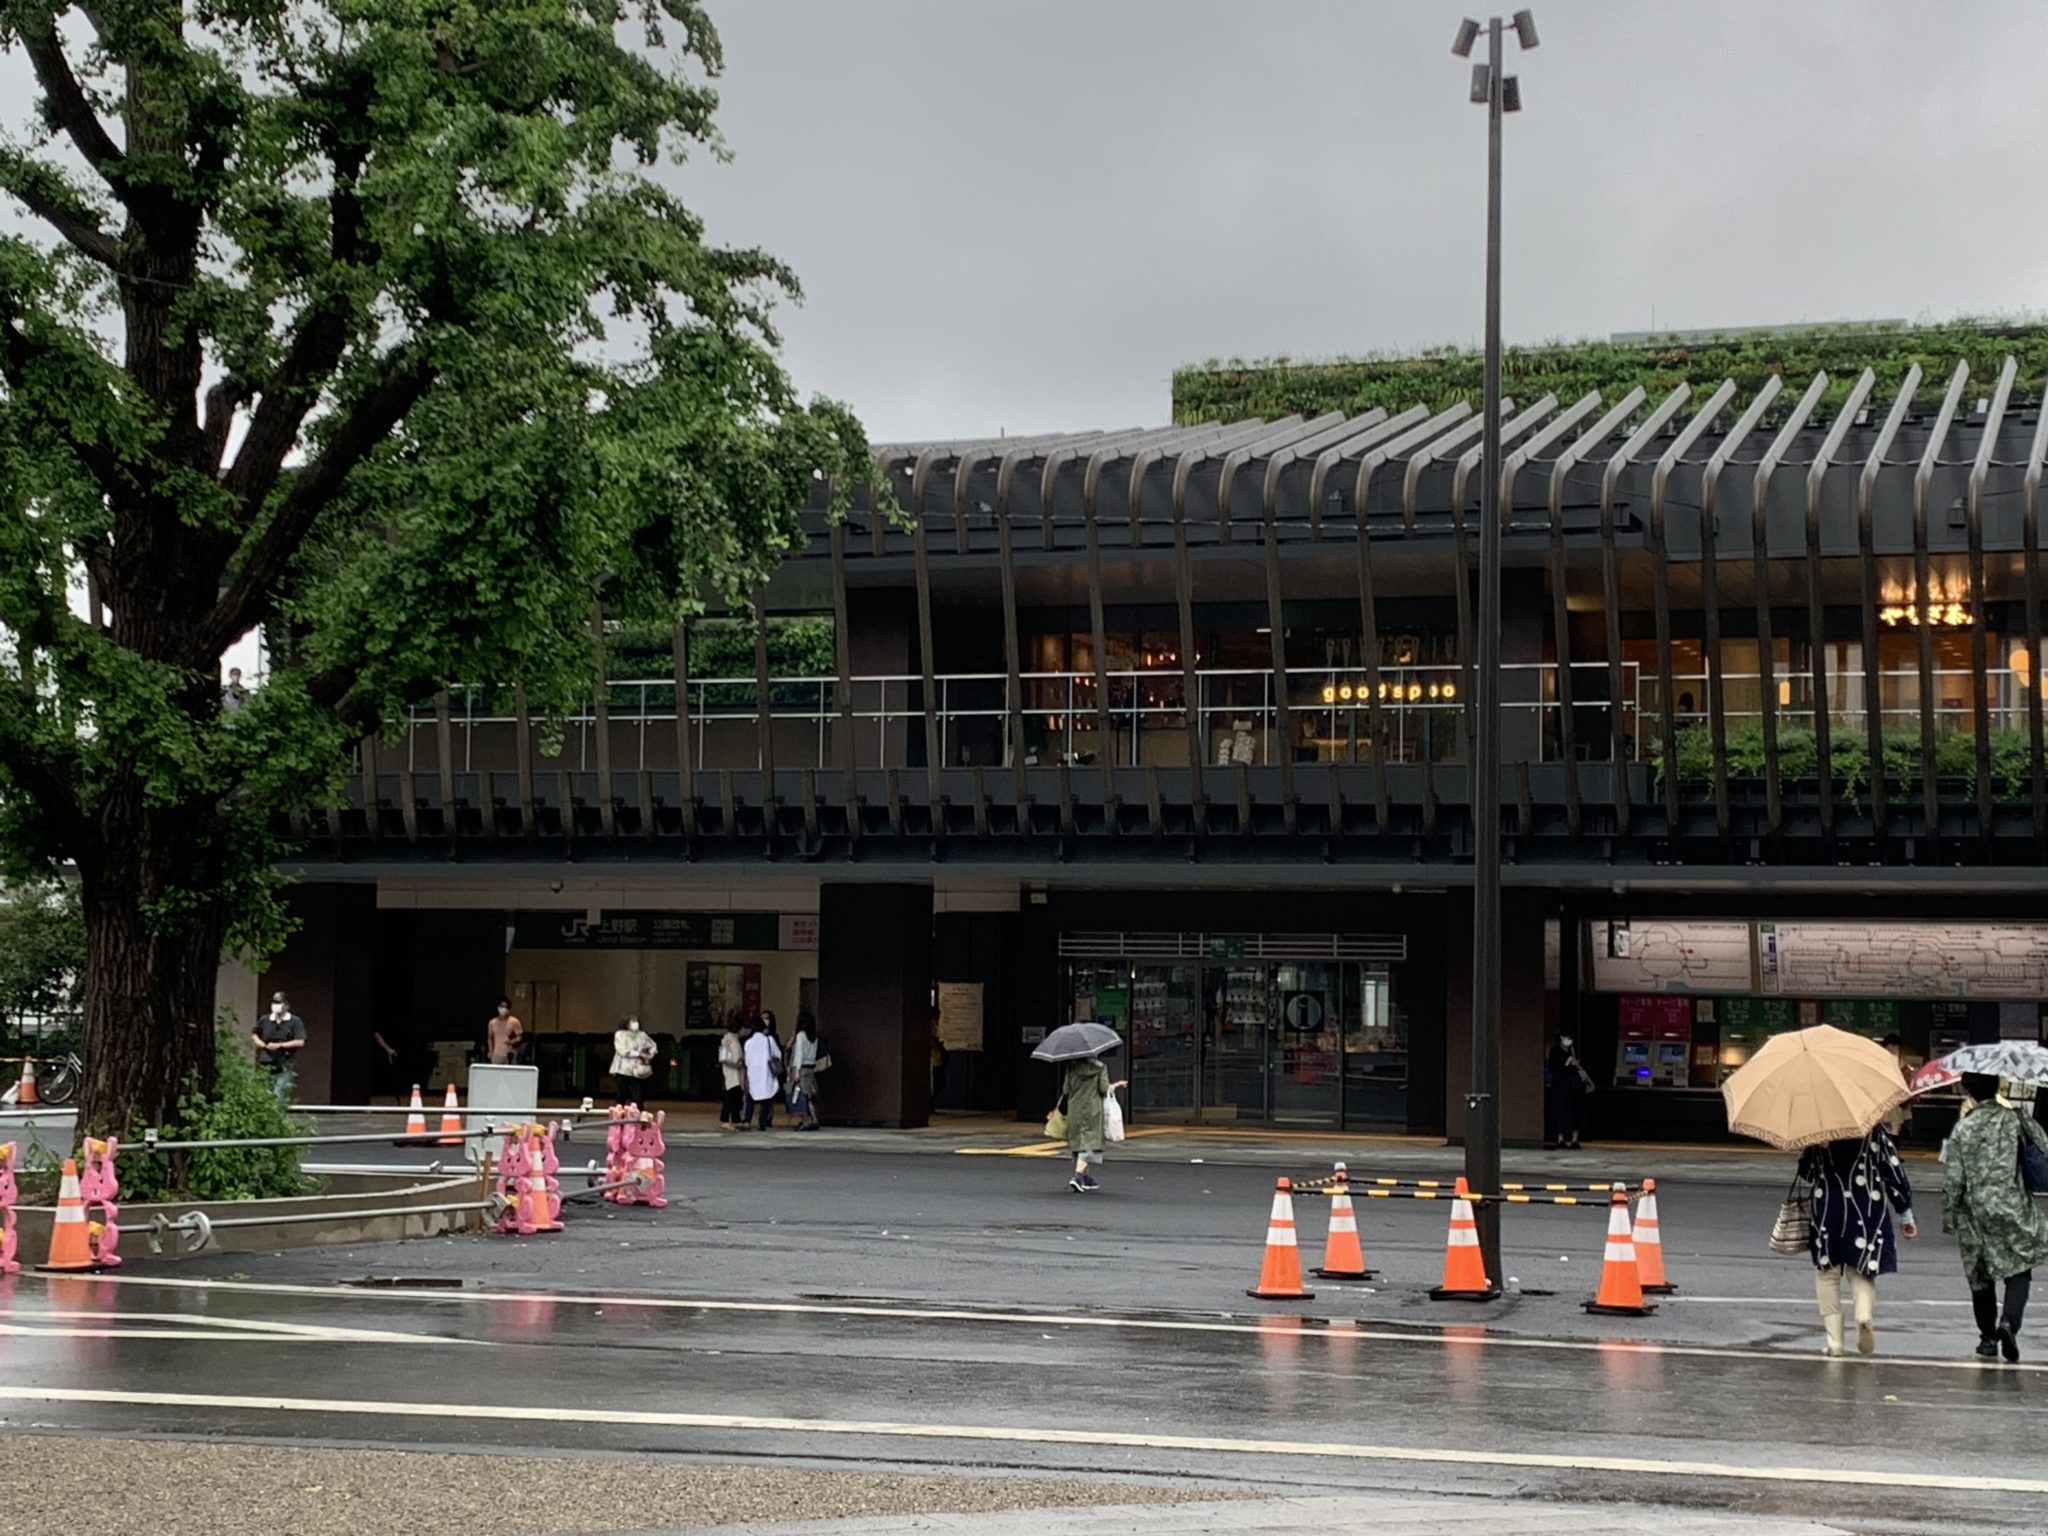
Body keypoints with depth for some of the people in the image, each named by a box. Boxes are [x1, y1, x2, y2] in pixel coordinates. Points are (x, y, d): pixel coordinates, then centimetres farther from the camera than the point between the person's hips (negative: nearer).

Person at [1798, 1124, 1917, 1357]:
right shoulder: (1874, 1131, -3)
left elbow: (1806, 1171, 6)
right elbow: (1894, 1169, 0)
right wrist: (1906, 1214, 9)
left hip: (1827, 1211, 0)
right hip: (1868, 1213, 1)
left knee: (1827, 1274, 11)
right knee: (1862, 1273, 15)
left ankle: (1834, 1341, 5)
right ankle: (1864, 1316, -16)